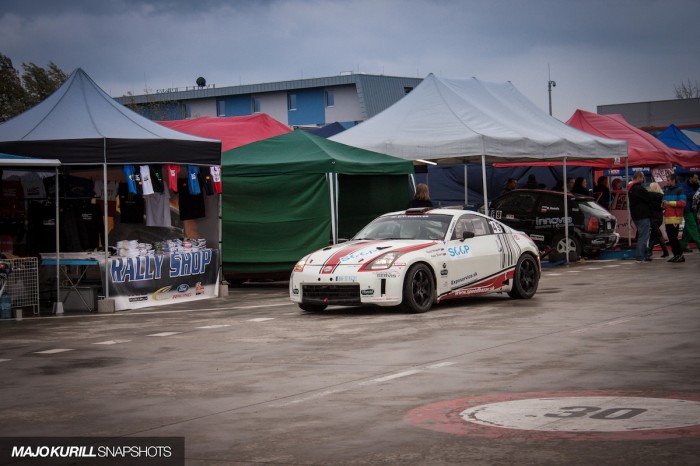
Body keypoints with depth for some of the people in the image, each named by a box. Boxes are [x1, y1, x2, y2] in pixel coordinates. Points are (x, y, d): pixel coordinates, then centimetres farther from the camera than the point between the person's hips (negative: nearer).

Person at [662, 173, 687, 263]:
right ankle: (676, 255, 12)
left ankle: (680, 255, -5)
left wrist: (670, 203, -17)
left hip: (675, 218, -7)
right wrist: (663, 204, 5)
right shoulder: (666, 190, 16)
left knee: (673, 237, -11)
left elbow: (683, 203, -14)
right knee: (670, 238, 6)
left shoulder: (679, 190, -5)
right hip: (667, 218, 7)